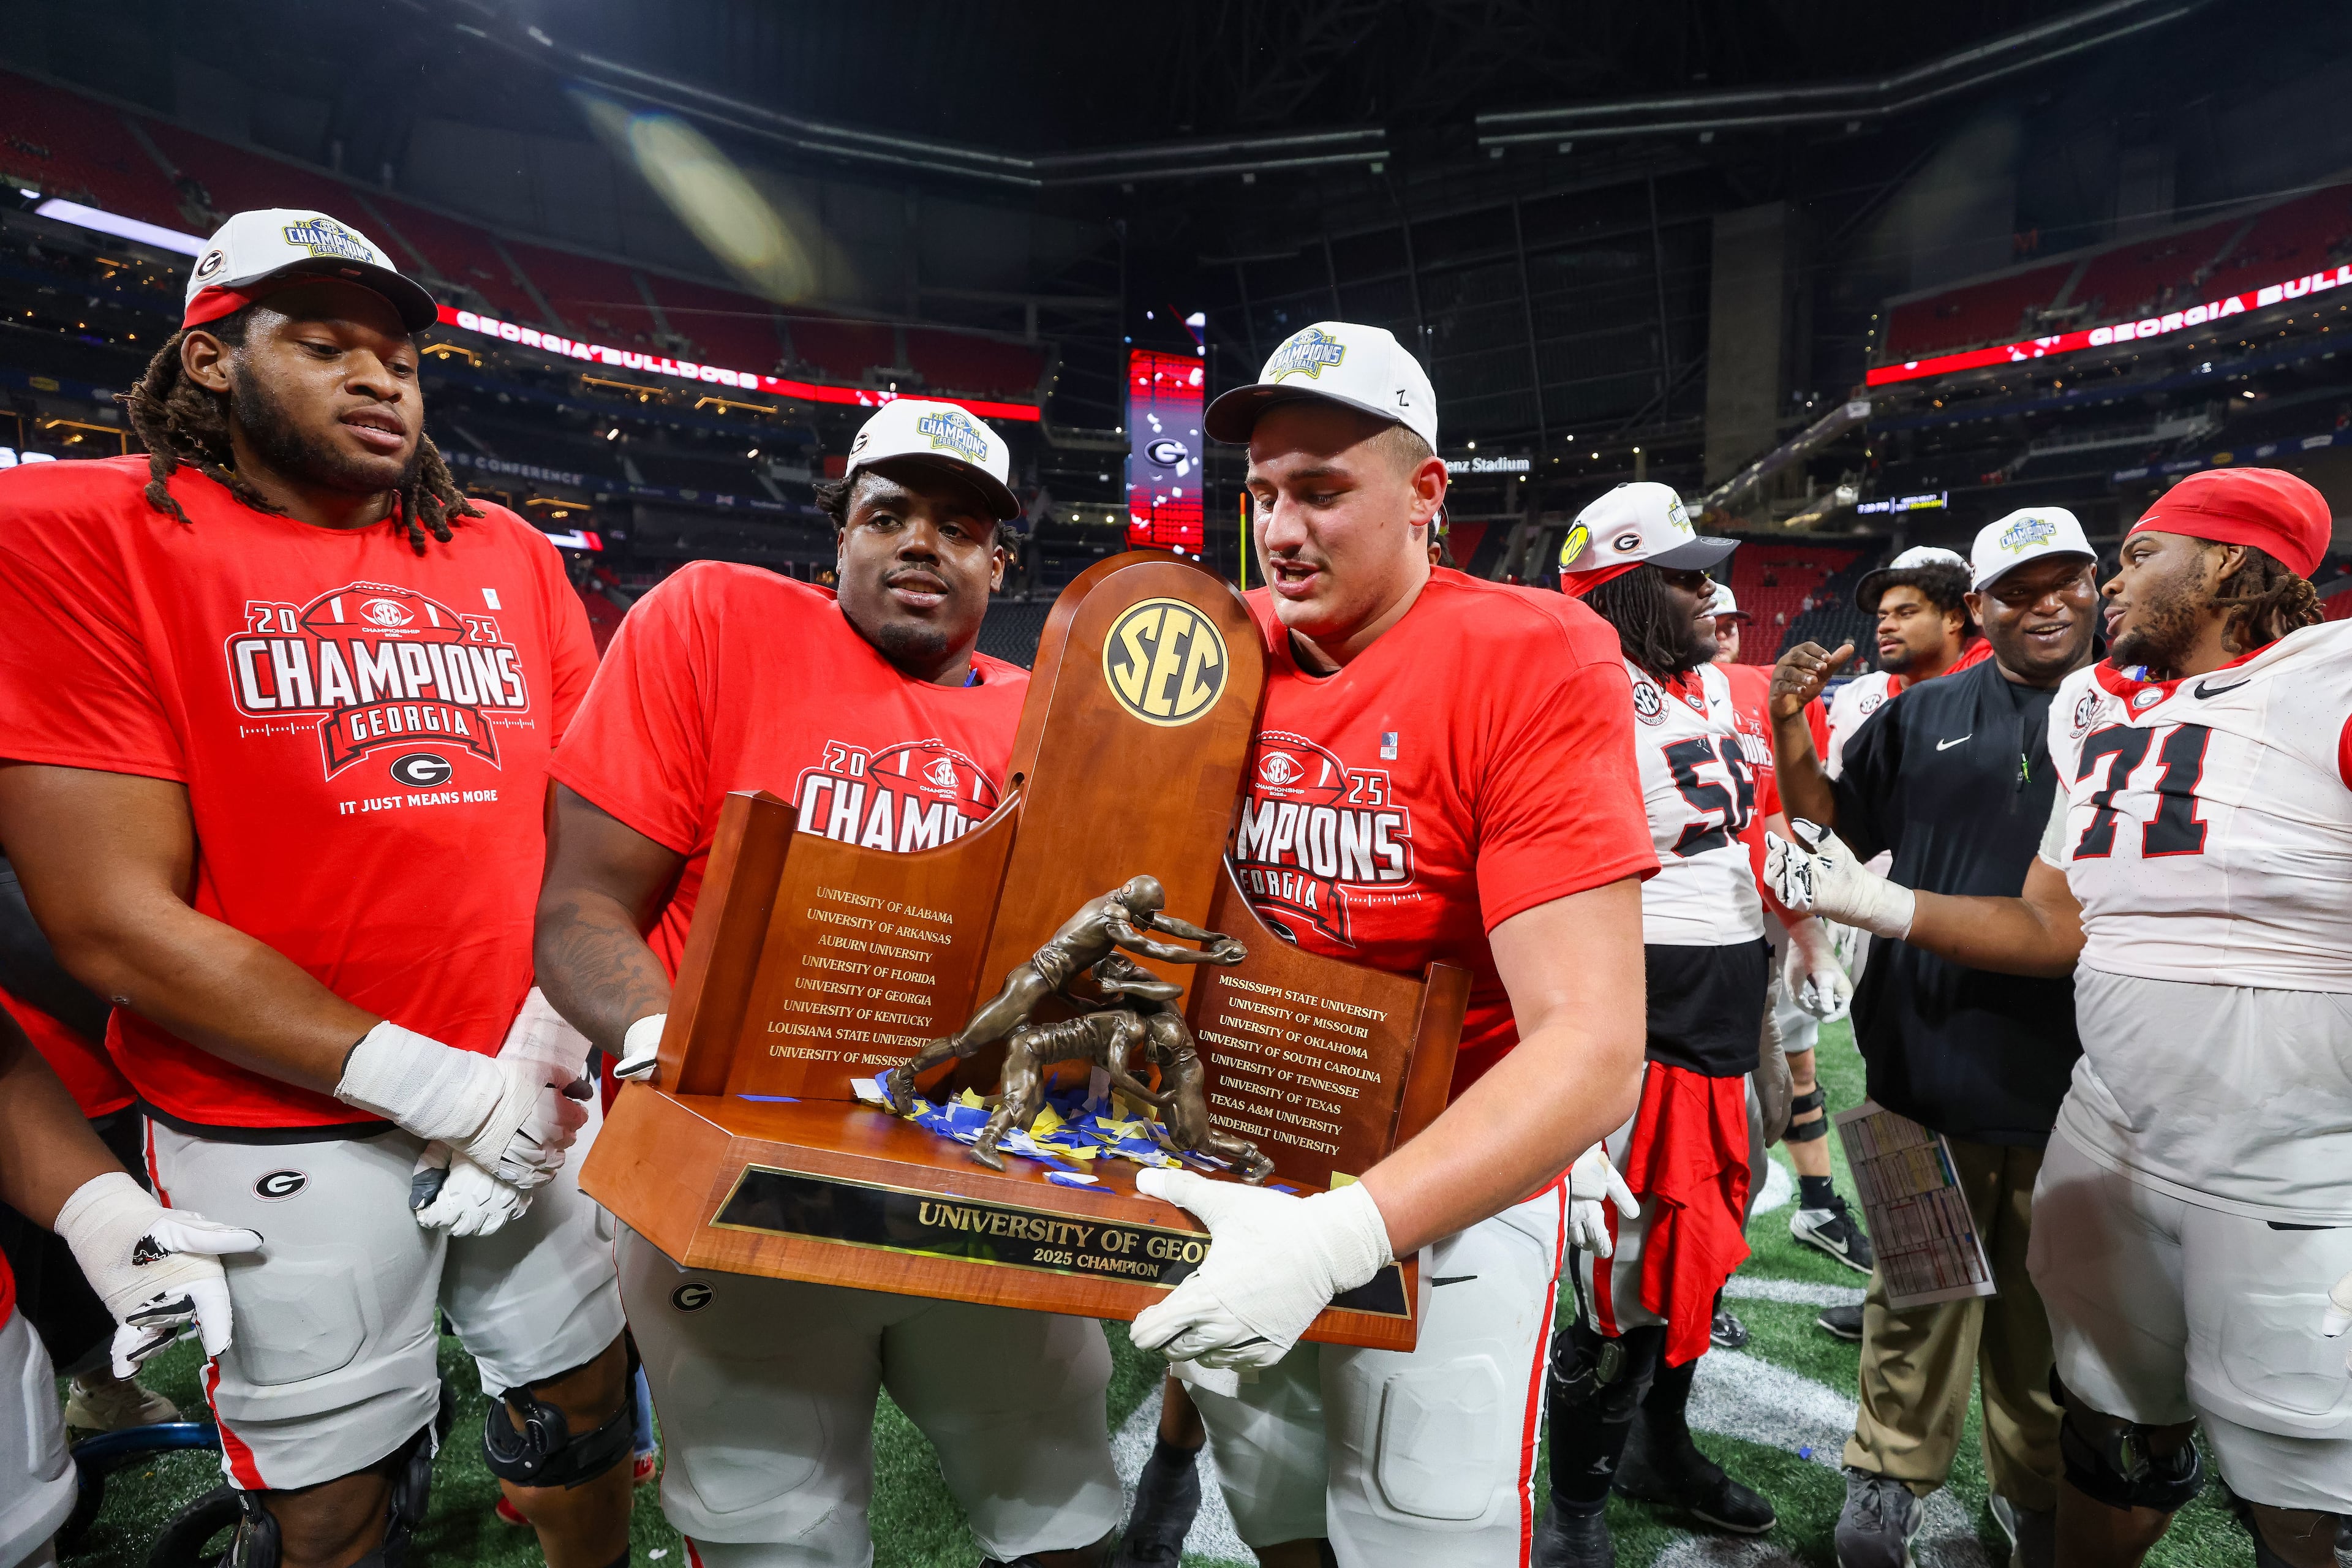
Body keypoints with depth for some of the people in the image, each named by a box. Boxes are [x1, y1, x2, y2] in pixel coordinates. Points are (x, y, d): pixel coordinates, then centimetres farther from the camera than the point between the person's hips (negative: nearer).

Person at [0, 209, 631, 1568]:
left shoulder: (513, 557, 5)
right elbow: (115, 922, -14)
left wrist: (543, 1052, -9)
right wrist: (437, 1089, -17)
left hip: (528, 1096, 4)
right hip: (286, 1135, -3)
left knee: (583, 1416, 19)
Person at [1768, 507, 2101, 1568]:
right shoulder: (1924, 717, 7)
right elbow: (1830, 826, 10)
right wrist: (1789, 727, -3)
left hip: (2075, 1072, 0)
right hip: (1931, 1059, 0)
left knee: (2047, 1295, 14)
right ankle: (1890, 1480, 24)